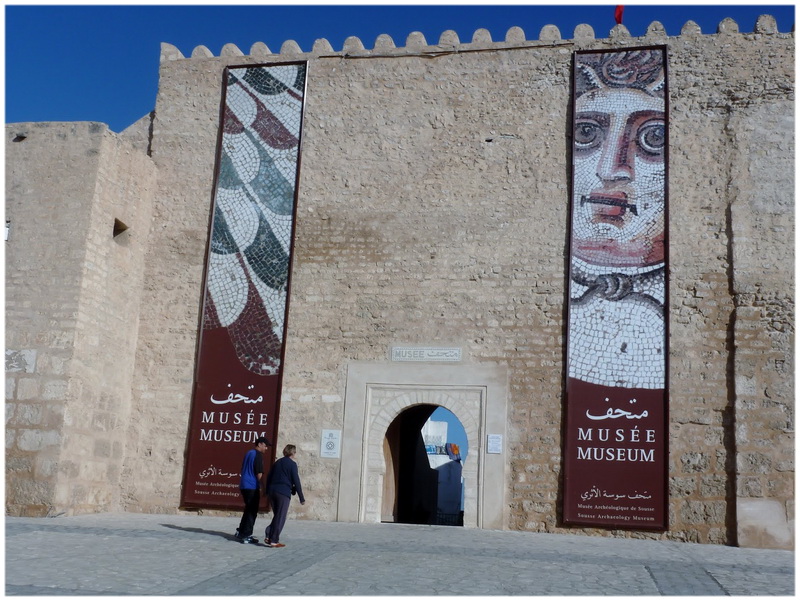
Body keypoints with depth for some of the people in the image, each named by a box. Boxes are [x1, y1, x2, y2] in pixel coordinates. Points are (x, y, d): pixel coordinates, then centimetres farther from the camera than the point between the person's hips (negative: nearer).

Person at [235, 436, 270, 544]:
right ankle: (246, 536, -3)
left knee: (248, 510, 20)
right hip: (252, 487, -9)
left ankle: (240, 531, 23)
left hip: (243, 485, 9)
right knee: (252, 511, -3)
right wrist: (260, 487, -7)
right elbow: (259, 473, -15)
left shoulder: (248, 453, 16)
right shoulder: (258, 455, -12)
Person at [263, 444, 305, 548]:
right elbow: (296, 481, -8)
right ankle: (274, 540, 0)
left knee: (277, 516, 18)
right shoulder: (292, 464, -5)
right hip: (284, 493, -6)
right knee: (280, 518, 1)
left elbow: (268, 477, 16)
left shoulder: (277, 462, 14)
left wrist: (267, 491, 23)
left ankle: (268, 536, 6)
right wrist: (301, 498, -4)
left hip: (272, 491, 6)